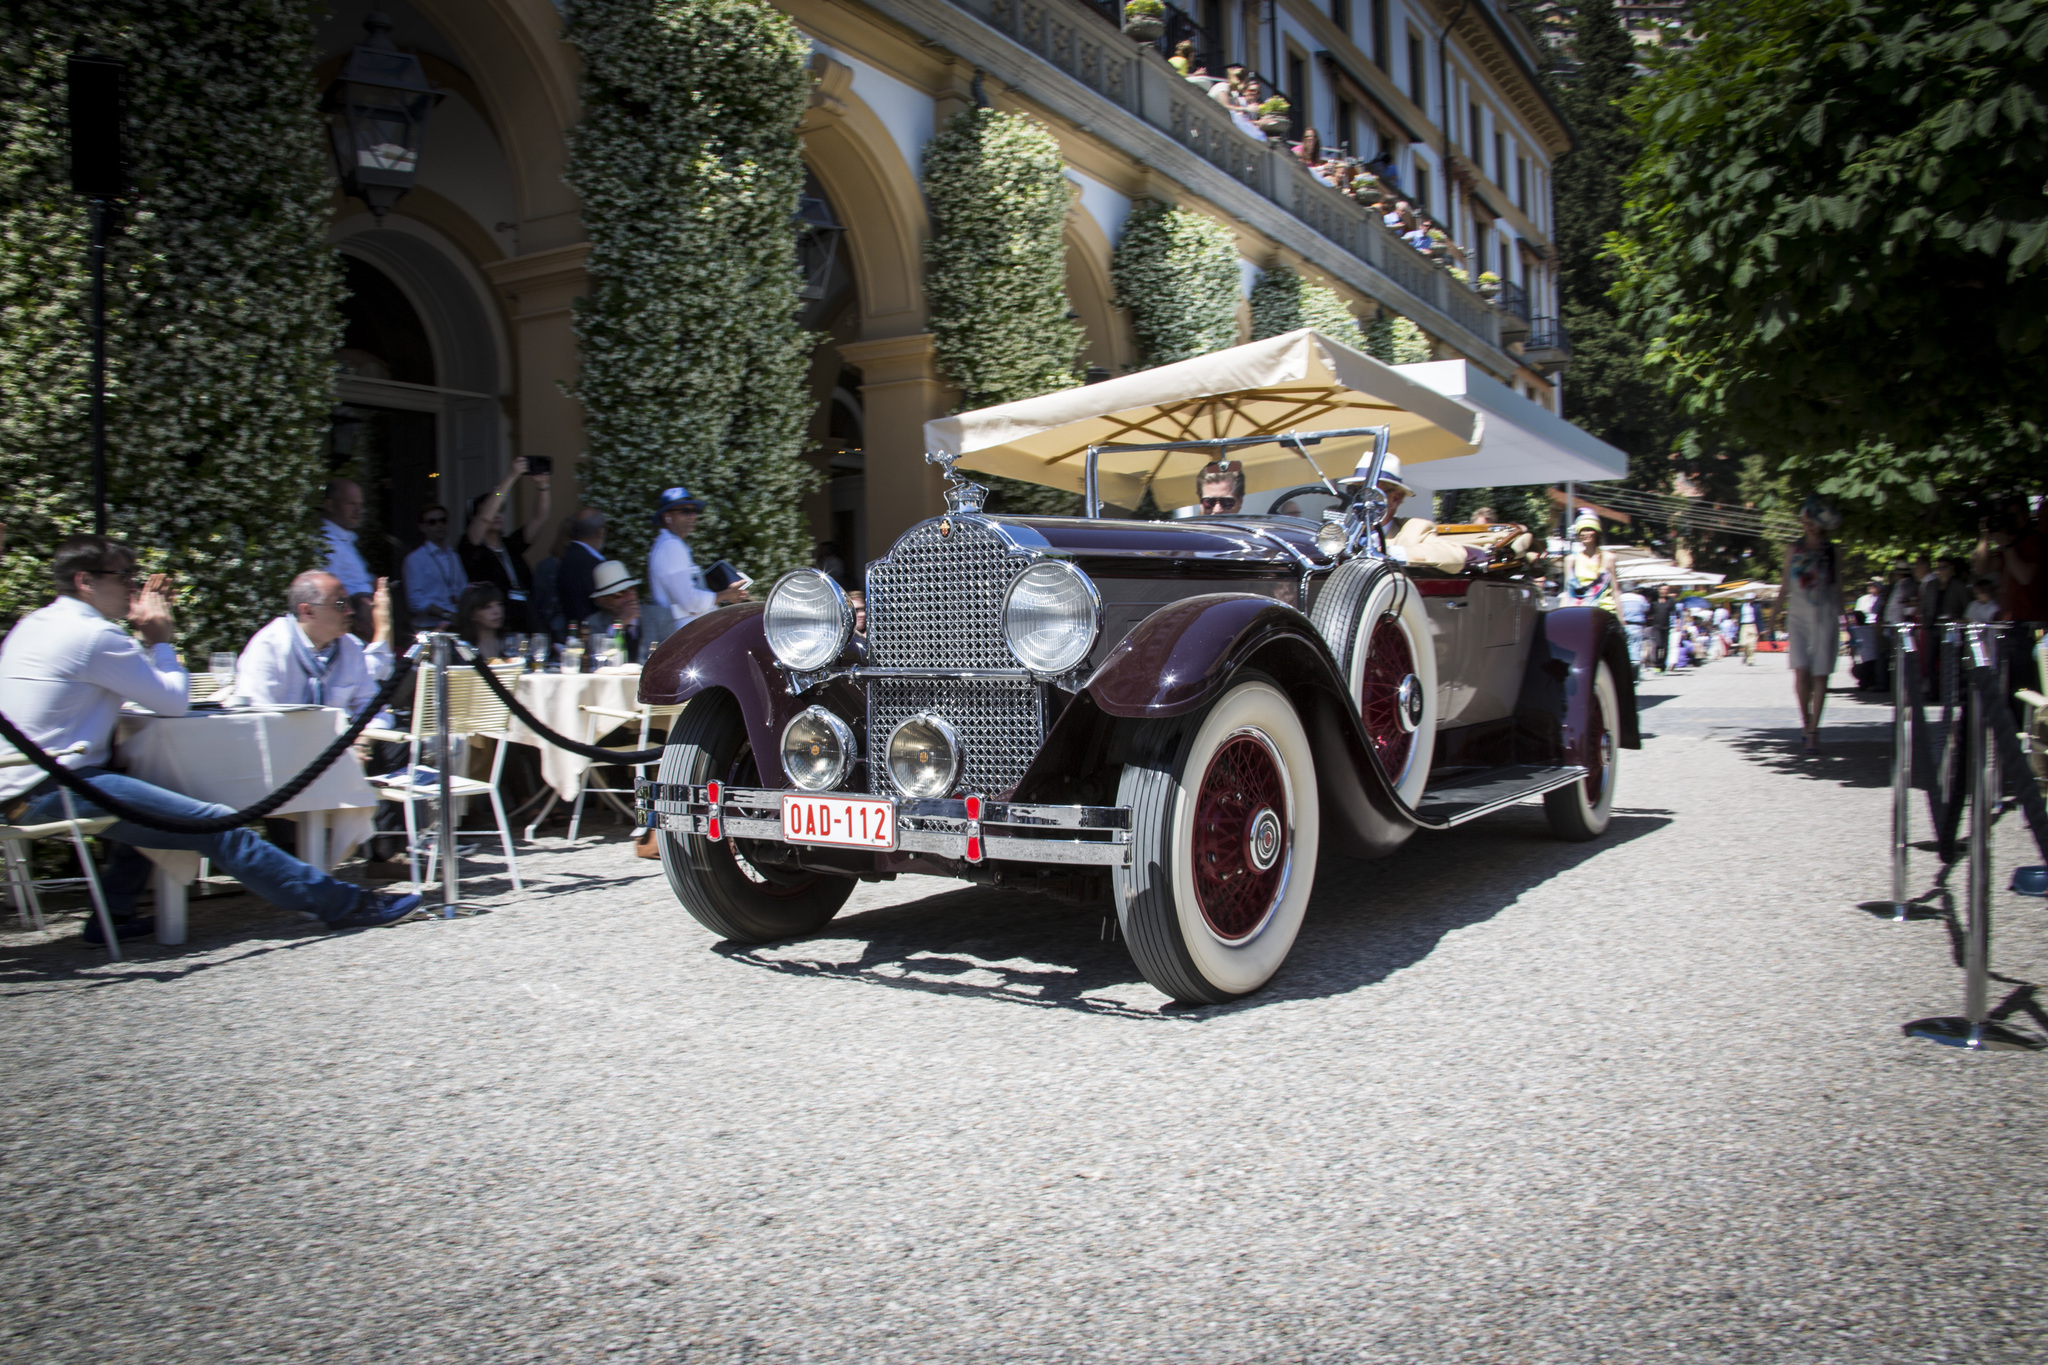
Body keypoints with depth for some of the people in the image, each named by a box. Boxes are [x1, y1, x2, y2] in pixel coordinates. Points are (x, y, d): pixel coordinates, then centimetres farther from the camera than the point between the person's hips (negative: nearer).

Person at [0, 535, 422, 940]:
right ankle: (343, 904, -22)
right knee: (217, 827, -17)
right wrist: (159, 639, 4)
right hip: (57, 788, -10)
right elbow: (174, 700, -8)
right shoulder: (91, 633, -14)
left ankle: (113, 914, 27)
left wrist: (143, 638, 16)